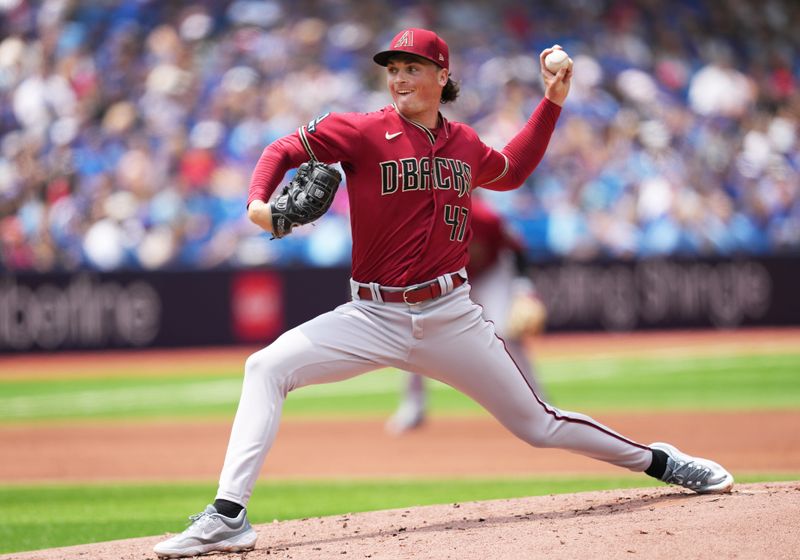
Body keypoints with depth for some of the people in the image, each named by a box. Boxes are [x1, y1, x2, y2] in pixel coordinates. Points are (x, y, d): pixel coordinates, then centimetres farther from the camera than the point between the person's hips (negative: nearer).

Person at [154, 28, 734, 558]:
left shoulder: (465, 144, 7)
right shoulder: (365, 132, -5)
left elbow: (510, 170, 29)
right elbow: (288, 149, -3)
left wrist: (552, 101, 21)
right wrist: (259, 202, -23)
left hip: (451, 317, 2)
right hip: (374, 317, -1)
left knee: (539, 425, 5)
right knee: (267, 368, -22)